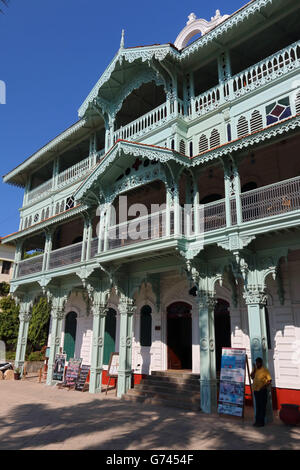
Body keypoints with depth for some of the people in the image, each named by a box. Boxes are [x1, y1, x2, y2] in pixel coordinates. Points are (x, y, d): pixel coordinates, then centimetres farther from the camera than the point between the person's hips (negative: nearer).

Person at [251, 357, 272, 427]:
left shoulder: (265, 370, -9)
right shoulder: (255, 369, 8)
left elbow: (270, 380, -11)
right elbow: (252, 377, 2)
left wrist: (265, 386, -21)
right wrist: (254, 369, -7)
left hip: (262, 390, -6)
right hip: (256, 390, 6)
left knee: (262, 406, 1)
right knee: (257, 406, 14)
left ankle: (261, 421, 8)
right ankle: (257, 420, 22)